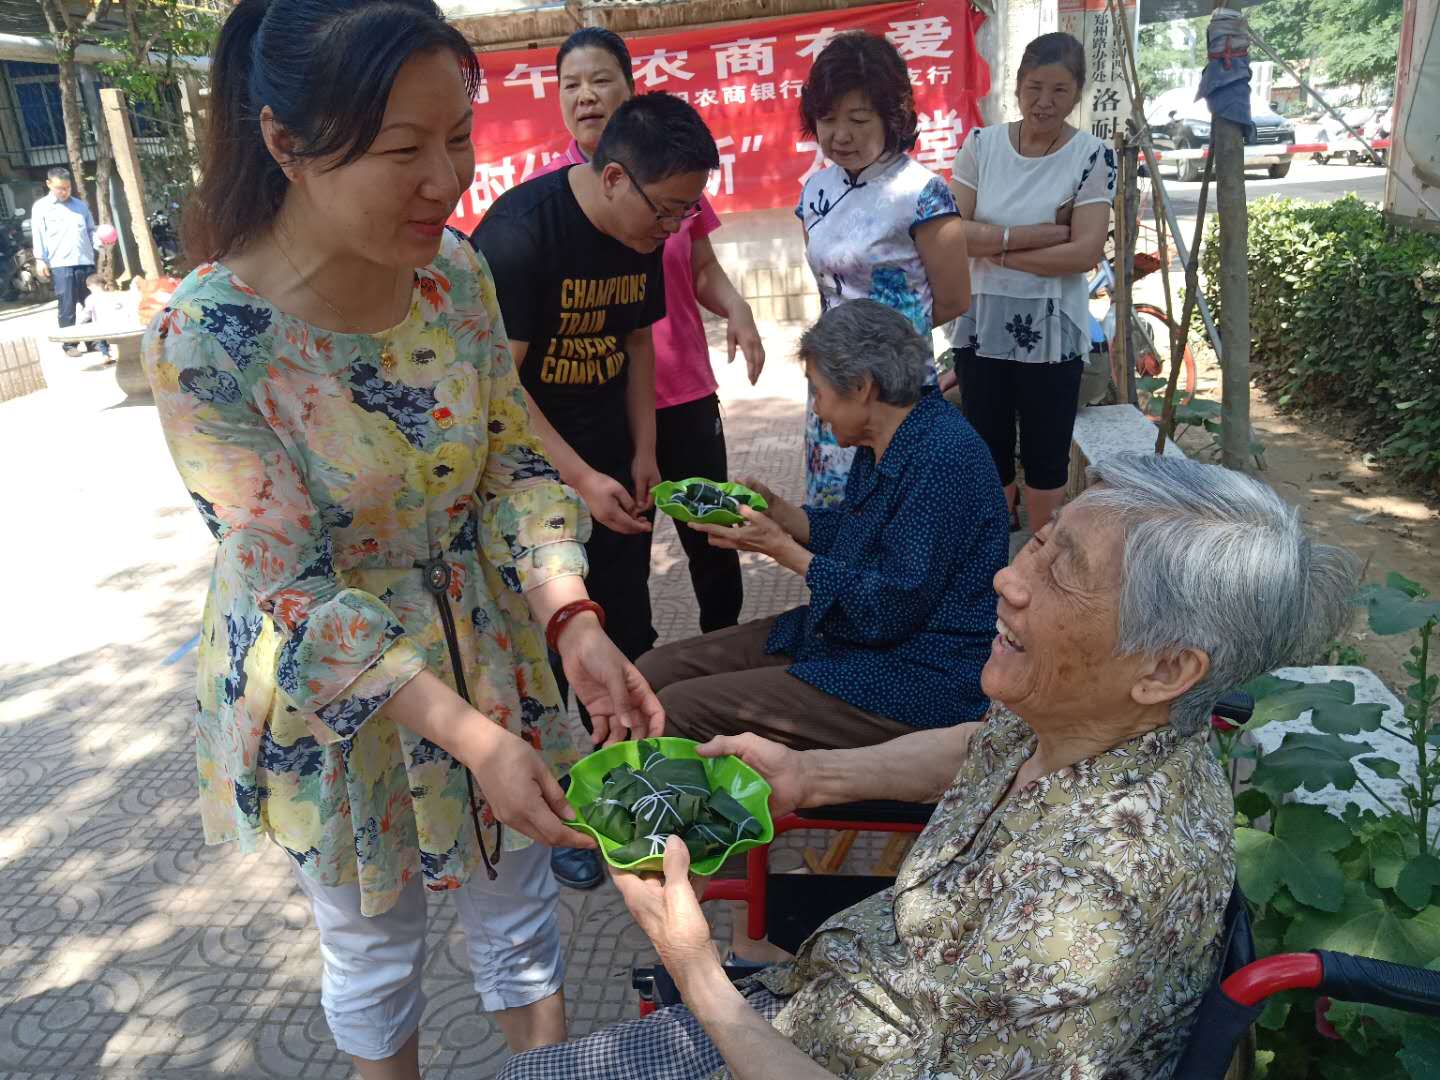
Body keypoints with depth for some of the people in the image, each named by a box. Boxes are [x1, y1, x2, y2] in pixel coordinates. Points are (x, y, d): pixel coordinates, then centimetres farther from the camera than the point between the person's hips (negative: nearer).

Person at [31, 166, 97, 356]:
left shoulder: (80, 205, 17)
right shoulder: (41, 207, 6)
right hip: (60, 264, -3)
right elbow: (38, 234, 1)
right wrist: (40, 259, -8)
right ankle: (70, 344, 2)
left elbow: (91, 230, 18)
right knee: (67, 306, -2)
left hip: (86, 262, 3)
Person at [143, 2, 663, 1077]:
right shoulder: (207, 338, -26)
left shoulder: (457, 270, -12)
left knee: (519, 901, 21)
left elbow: (516, 457, -5)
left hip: (485, 644, 4)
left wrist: (572, 623, -21)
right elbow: (295, 591, -23)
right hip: (329, 687, -4)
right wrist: (472, 737, -30)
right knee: (374, 946, 20)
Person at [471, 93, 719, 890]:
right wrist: (582, 481, -24)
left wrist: (642, 452, 3)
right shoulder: (518, 234, -23)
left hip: (611, 468, 7)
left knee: (629, 637, 13)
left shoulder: (644, 236, 0)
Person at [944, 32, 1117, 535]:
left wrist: (995, 249, -14)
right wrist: (1037, 234, -16)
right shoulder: (981, 144, 0)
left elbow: (1085, 251, -15)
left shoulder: (1092, 156, -6)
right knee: (987, 450, 14)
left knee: (1045, 454, 11)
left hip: (1051, 333, -2)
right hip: (980, 327, 2)